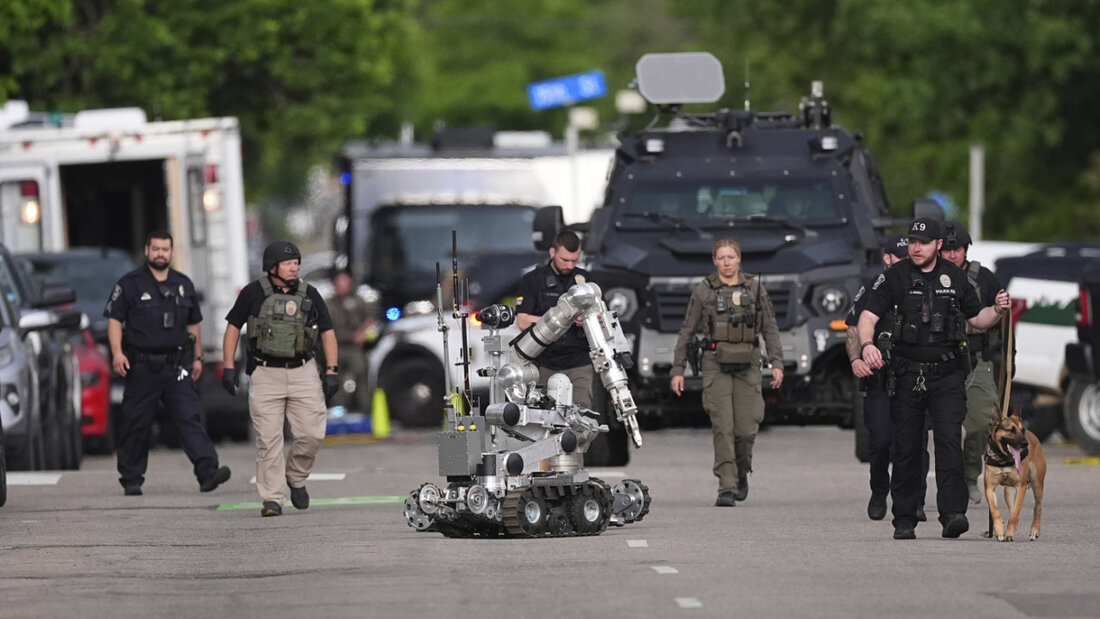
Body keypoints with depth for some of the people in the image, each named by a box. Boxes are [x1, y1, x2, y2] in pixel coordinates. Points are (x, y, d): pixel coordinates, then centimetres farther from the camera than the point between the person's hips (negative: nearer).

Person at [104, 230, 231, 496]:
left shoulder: (184, 284, 13)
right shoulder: (130, 284, 1)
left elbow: (194, 323, 22)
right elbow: (114, 319, -3)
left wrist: (197, 357, 20)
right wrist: (117, 352, -15)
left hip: (176, 366, 2)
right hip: (142, 367, -2)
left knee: (189, 418, -11)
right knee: (136, 424, 3)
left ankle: (208, 471, -22)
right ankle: (131, 480, 15)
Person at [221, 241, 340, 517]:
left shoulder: (309, 295, 6)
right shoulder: (254, 293, 0)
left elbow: (328, 333, 11)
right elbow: (233, 327, 7)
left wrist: (331, 371, 2)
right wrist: (229, 367, 1)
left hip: (303, 372, 2)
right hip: (265, 373, -2)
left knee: (312, 434, -5)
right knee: (268, 440, -6)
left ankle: (295, 477, 22)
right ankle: (272, 499, -2)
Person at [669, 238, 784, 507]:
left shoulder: (755, 289, 9)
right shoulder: (703, 291, 5)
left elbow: (770, 329, 10)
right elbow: (686, 332, 8)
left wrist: (777, 363, -1)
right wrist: (677, 369, 4)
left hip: (747, 366, 1)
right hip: (716, 366, -1)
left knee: (746, 428, -1)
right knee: (723, 428, -11)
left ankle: (741, 474, 27)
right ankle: (726, 489, -13)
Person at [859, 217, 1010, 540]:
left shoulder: (955, 276, 9)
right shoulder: (894, 276, 1)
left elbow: (976, 318, 19)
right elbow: (868, 315, -6)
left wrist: (997, 310, -2)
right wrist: (867, 344, -26)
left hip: (947, 376, 0)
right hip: (908, 376, 0)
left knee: (949, 440, -14)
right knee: (906, 448, 3)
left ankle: (953, 514, -21)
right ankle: (904, 521, 12)